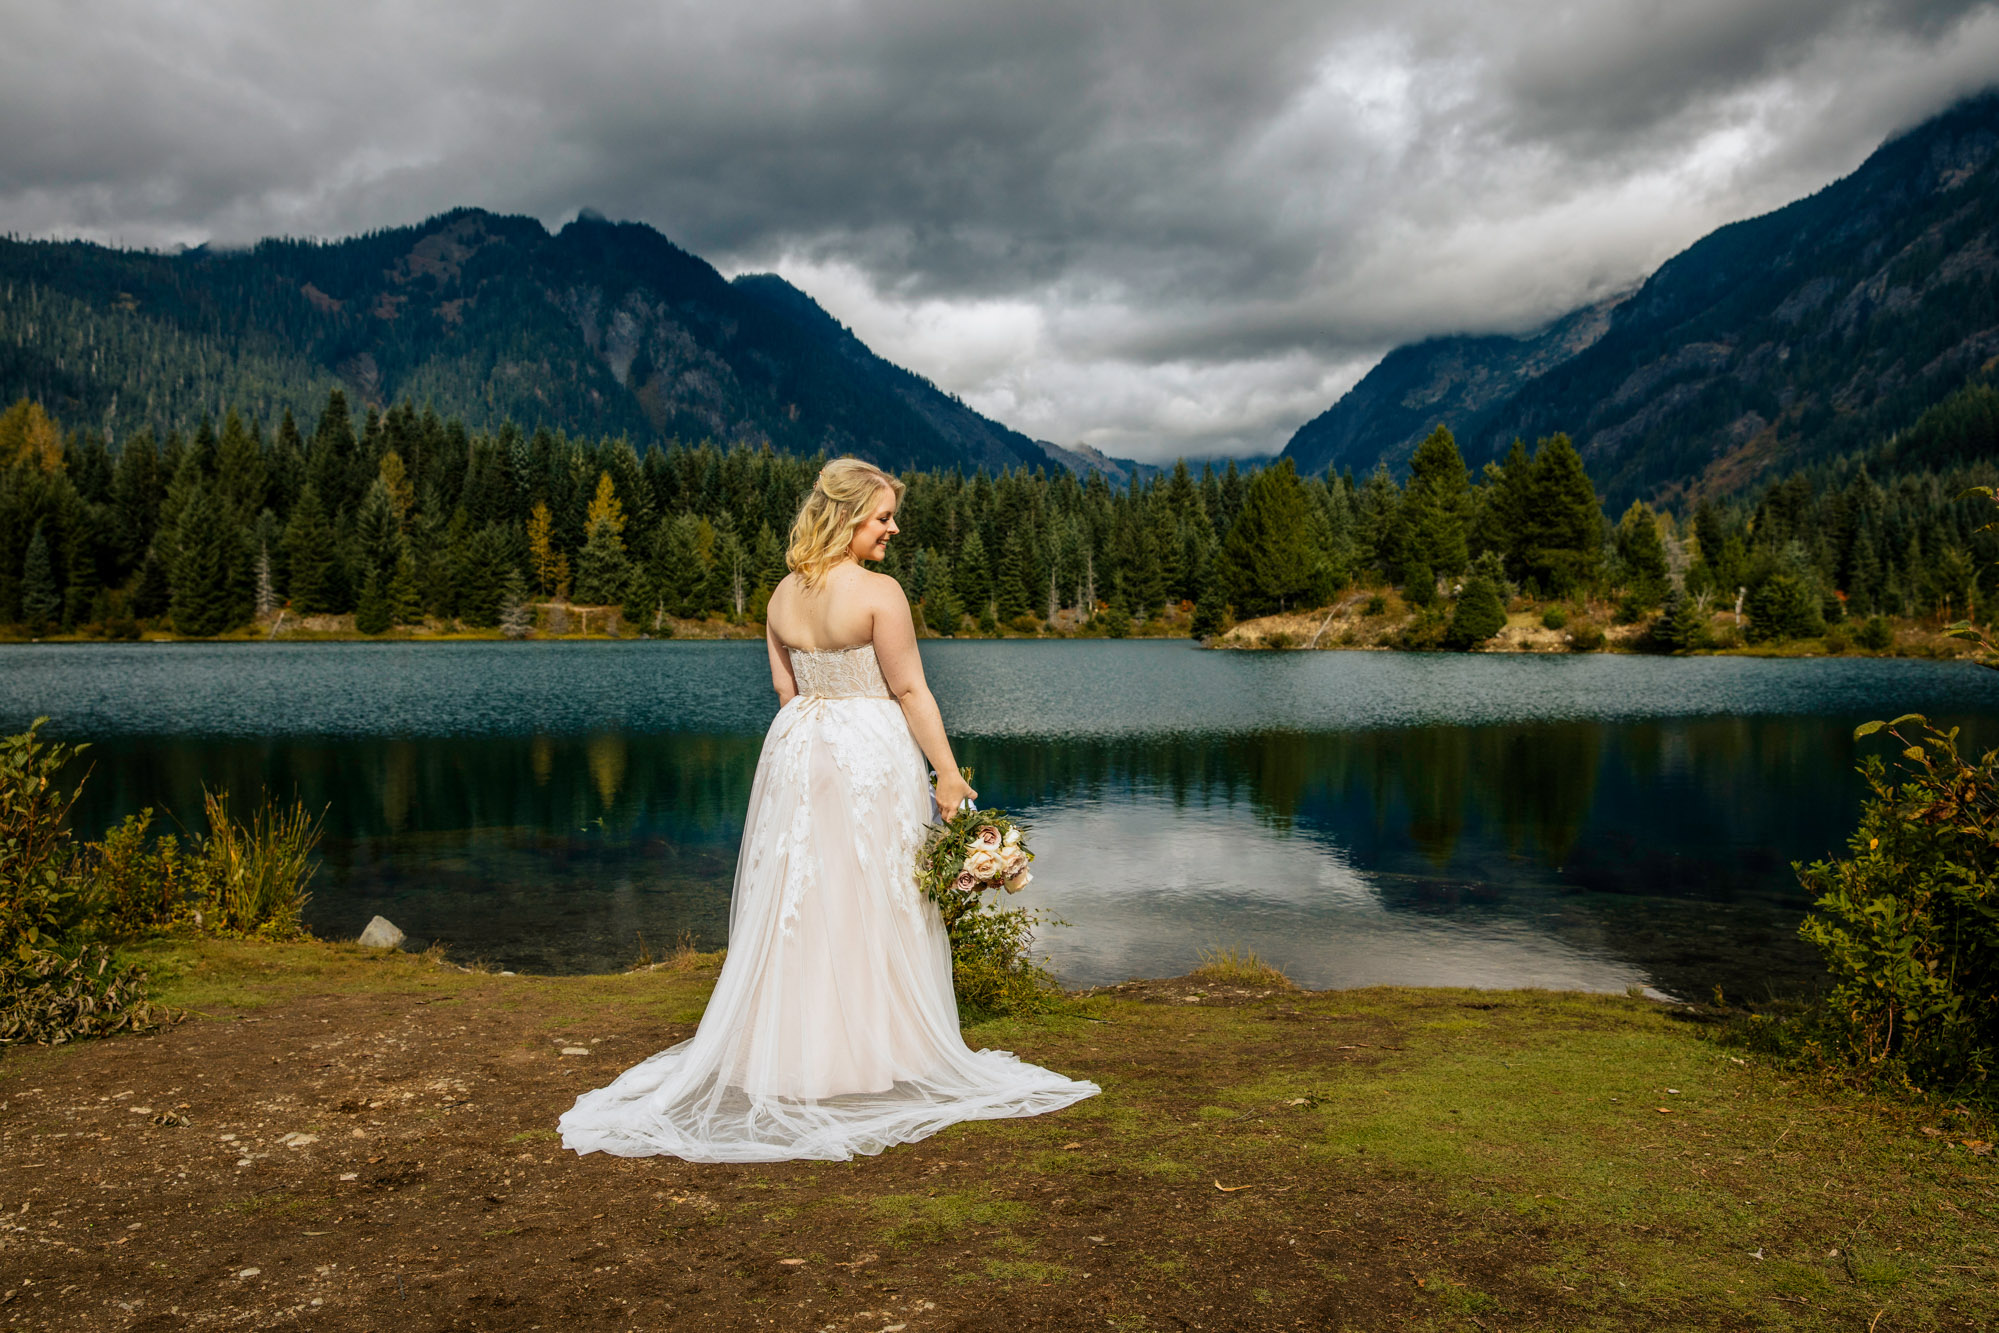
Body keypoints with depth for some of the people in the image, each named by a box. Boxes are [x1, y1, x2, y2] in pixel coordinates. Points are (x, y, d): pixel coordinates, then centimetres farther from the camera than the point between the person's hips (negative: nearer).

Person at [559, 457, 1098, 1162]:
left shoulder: (782, 595, 5)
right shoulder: (880, 592, -14)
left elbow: (787, 690, 10)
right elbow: (910, 691, -14)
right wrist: (948, 774, -10)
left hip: (794, 748, 6)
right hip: (870, 756, -6)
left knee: (794, 909, 13)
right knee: (873, 911, 5)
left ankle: (785, 1056, 21)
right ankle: (874, 1055, 14)